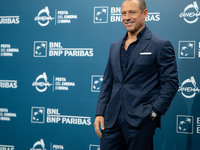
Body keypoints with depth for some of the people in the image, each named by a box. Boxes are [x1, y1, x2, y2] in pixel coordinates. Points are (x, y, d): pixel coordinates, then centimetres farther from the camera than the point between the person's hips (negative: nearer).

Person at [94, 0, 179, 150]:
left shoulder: (161, 45, -2)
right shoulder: (115, 46, 16)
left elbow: (171, 82, -5)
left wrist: (154, 113, -12)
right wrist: (100, 113, 9)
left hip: (141, 120, -5)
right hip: (112, 119, 5)